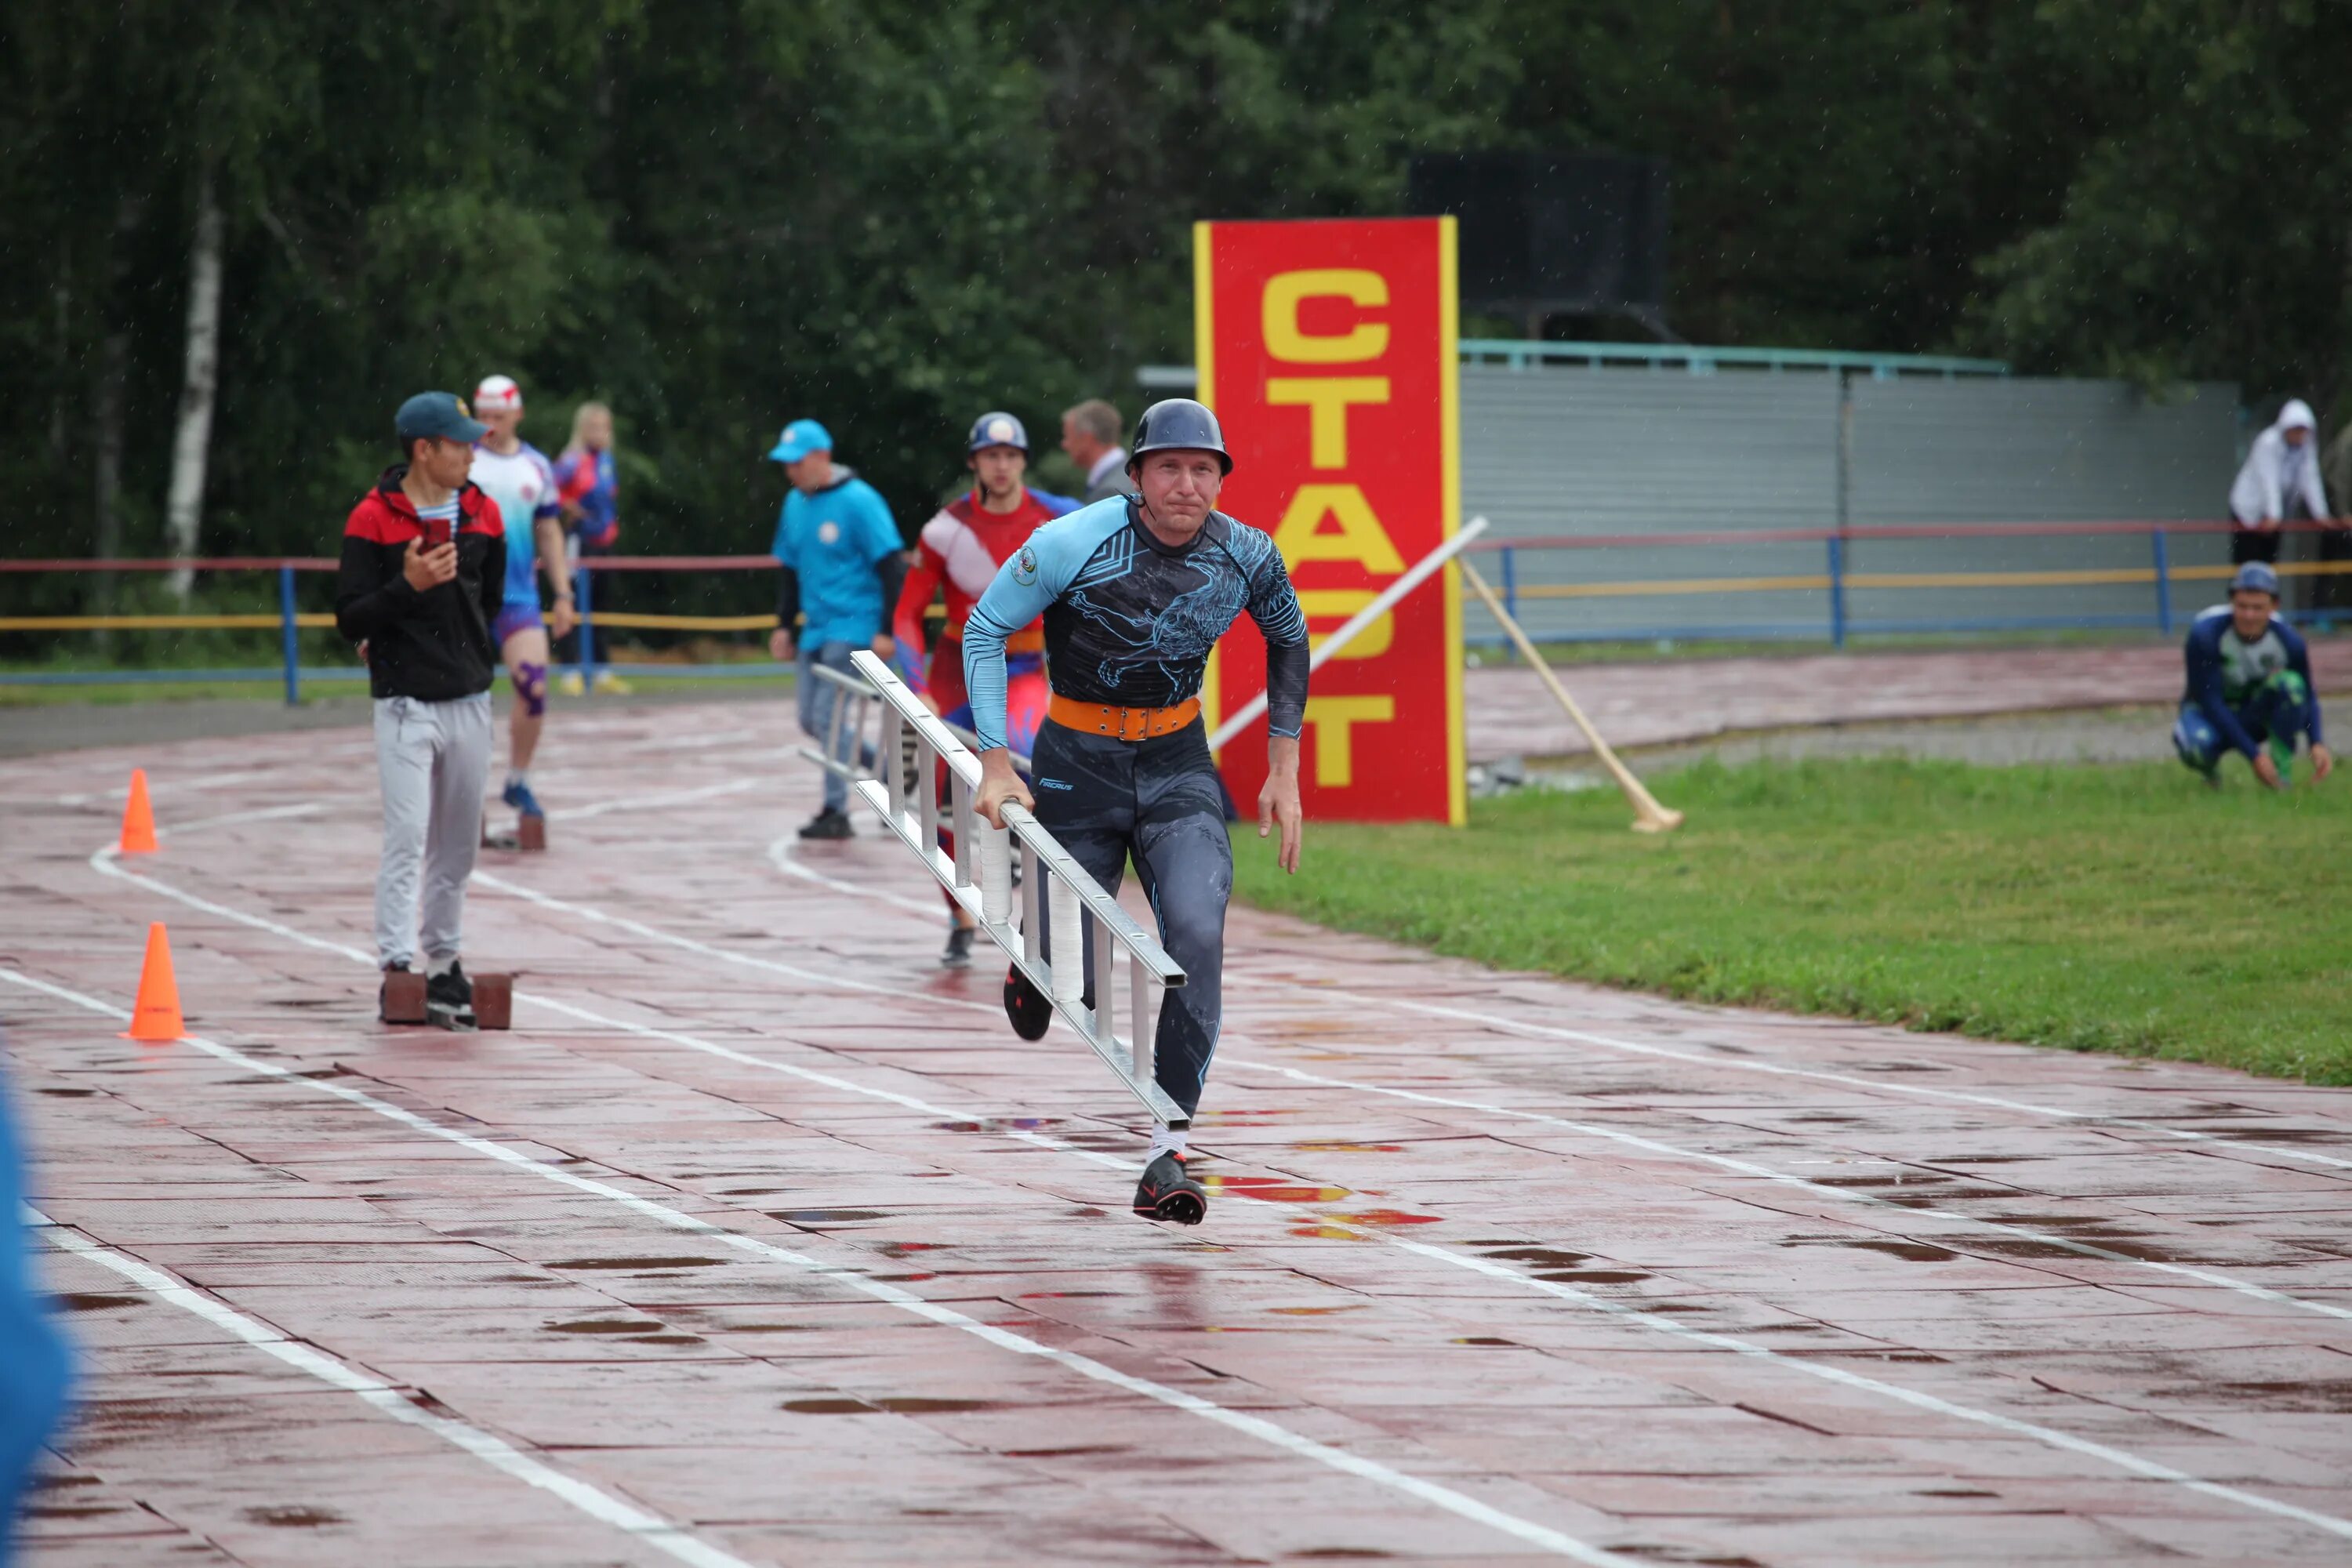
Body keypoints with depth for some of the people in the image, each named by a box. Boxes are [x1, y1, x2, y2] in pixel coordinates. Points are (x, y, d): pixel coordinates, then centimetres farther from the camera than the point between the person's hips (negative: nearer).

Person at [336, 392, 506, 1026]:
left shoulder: (483, 515, 7)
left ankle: (443, 967, 21)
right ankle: (396, 968, -12)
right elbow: (351, 619, -10)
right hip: (405, 705, -5)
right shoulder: (372, 520, -9)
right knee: (406, 839, -12)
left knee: (458, 845, 11)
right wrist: (407, 587, -24)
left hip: (470, 702, 5)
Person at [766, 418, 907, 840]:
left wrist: (887, 631, -18)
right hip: (817, 628, 8)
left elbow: (892, 567, -14)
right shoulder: (795, 504, 10)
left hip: (854, 627, -8)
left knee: (829, 717, -12)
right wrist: (784, 624, 15)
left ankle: (836, 812, -5)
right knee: (812, 720, 9)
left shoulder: (858, 501, -13)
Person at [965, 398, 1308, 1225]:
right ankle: (1036, 954, 42)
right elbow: (984, 629, -7)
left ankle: (1168, 1150, -16)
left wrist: (1284, 769, 9)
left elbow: (1288, 640, 13)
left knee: (1197, 933, -22)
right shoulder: (1073, 544, -18)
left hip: (1179, 767, 2)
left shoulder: (1248, 558, -8)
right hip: (1077, 765, -2)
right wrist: (996, 763, -13)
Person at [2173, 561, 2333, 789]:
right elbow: (2210, 701, -25)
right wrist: (2254, 755, -30)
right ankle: (2210, 769, 0)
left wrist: (2317, 743, -24)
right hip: (2208, 712, -2)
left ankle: (2281, 771, -16)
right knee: (2199, 744, -38)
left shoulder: (2288, 642, -17)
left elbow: (2307, 696, -4)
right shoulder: (2205, 635, -26)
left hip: (2256, 716, 2)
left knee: (2292, 684, -29)